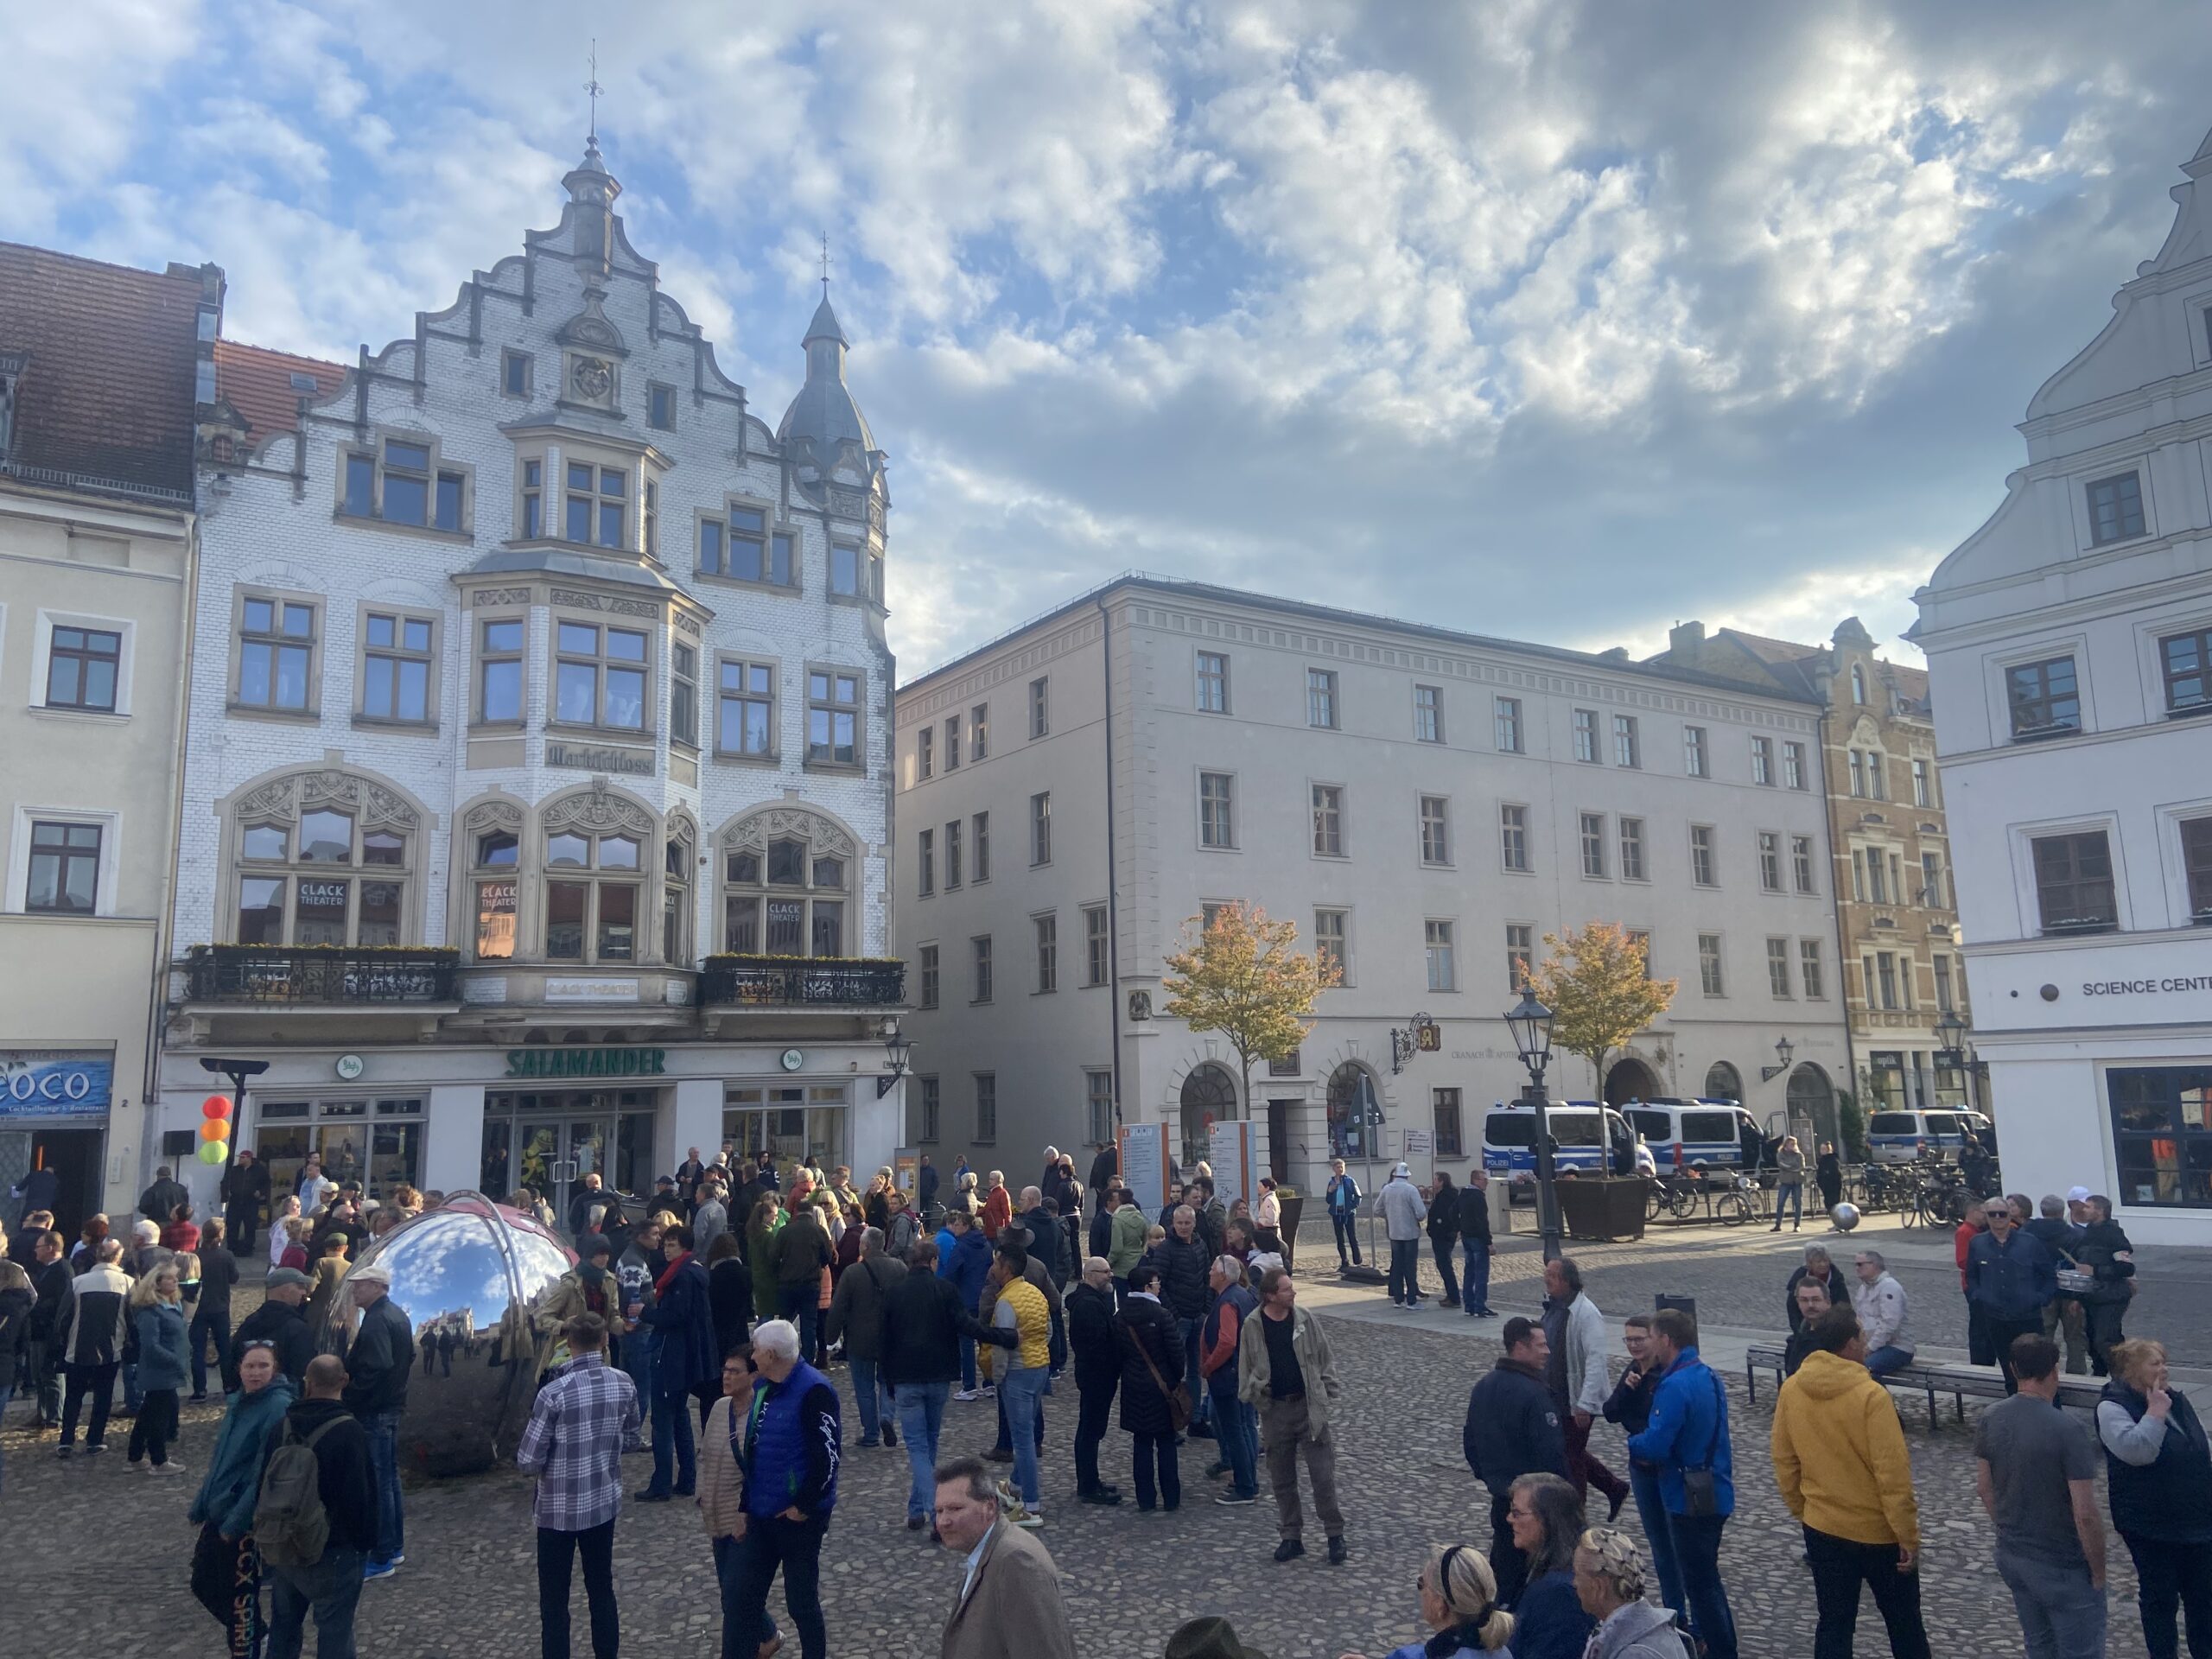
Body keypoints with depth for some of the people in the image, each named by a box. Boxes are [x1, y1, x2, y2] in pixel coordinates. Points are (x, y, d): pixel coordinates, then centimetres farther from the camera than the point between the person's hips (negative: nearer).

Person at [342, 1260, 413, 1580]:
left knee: (377, 1483, -3)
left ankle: (381, 1558, 3)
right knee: (389, 1477, 18)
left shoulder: (376, 1321, -20)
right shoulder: (397, 1315, 12)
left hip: (374, 1412, -10)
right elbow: (408, 1359, 19)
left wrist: (350, 1399, -17)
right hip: (392, 1405, 10)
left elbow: (373, 1370, -26)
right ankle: (394, 1547, 28)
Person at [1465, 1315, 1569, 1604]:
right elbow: (1551, 1451, -24)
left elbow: (1469, 1440, 13)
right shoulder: (1534, 1393, -23)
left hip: (1501, 1497, 8)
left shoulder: (1483, 1387, 4)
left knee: (1504, 1565, 18)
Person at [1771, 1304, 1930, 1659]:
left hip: (1821, 1528, 4)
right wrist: (1909, 1537, -11)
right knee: (1904, 1621, 16)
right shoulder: (1870, 1395, -22)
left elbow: (1784, 1462, 3)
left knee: (1833, 1623, 13)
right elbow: (1893, 1475, -21)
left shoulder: (1790, 1390, -5)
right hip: (1878, 1531, -4)